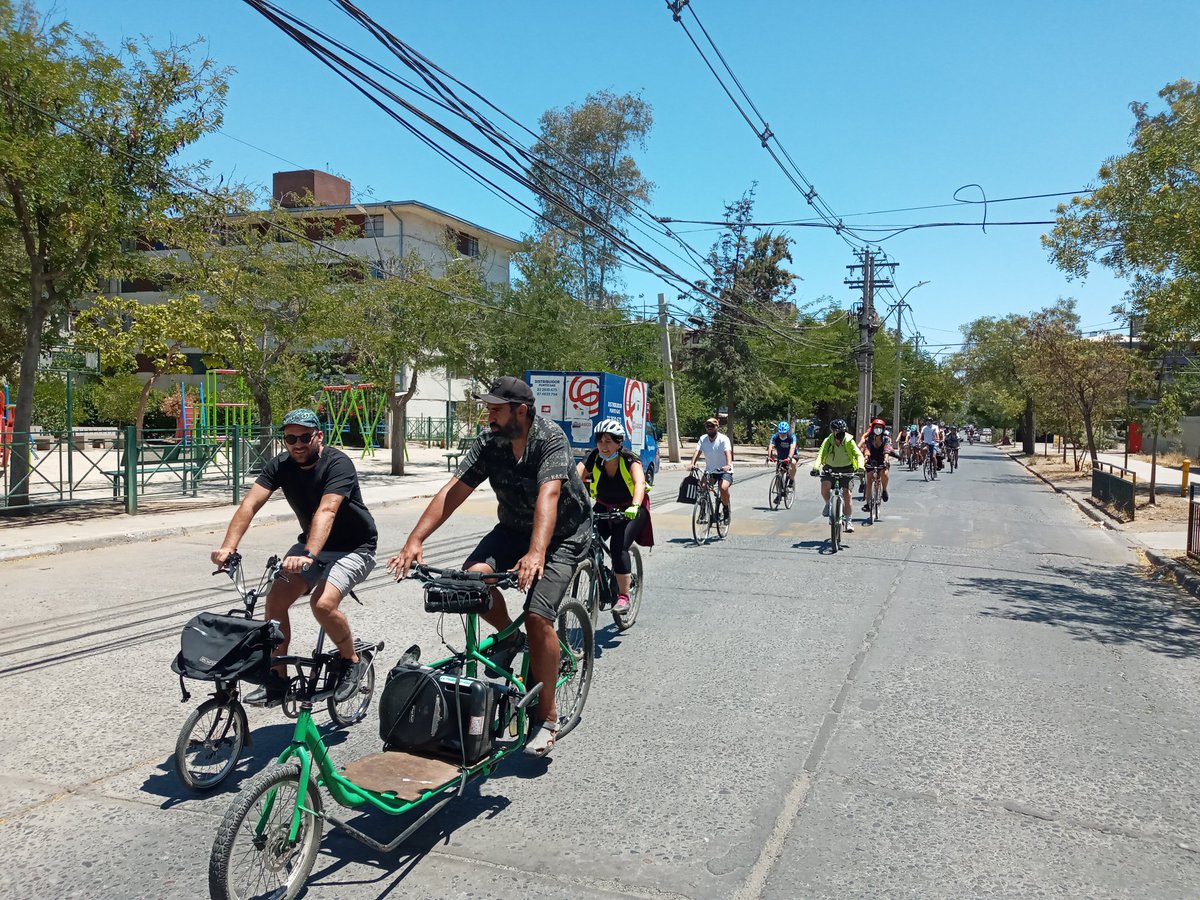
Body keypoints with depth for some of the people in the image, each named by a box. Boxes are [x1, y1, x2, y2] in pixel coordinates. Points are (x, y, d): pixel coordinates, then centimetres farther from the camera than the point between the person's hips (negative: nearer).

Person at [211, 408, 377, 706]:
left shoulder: (338, 464, -25)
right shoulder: (280, 465, -8)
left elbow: (326, 511, -40)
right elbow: (250, 504, -19)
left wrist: (309, 555, -54)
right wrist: (228, 547, -34)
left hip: (353, 548, -6)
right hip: (311, 543, 6)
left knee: (323, 603, -27)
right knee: (275, 599, -10)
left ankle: (352, 661, -1)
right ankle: (277, 678, 7)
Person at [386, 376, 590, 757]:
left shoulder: (550, 439, -26)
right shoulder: (488, 443, -11)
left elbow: (548, 496, -41)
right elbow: (453, 491, -17)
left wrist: (535, 554, -56)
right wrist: (414, 541, -29)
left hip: (564, 533, -5)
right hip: (514, 528, 5)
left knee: (538, 617, -21)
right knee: (473, 577, -24)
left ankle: (547, 715, -2)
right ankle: (510, 637, 6)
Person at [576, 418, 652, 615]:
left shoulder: (630, 460, -23)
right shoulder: (593, 459, -15)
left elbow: (639, 482, -40)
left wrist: (634, 507, -58)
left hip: (630, 509, -4)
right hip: (604, 508, 4)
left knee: (619, 546, -24)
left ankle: (624, 596, -11)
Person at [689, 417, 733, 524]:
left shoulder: (723, 439, -13)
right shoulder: (703, 439, -1)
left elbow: (728, 452, -28)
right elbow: (697, 451, -12)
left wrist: (728, 465, -47)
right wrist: (692, 464, -31)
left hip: (724, 471, -4)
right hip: (709, 470, 4)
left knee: (724, 488, -28)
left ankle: (726, 510, -2)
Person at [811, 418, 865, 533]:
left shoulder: (849, 441, -17)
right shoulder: (828, 441, -17)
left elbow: (859, 454, -26)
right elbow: (820, 455, -29)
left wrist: (860, 467, -46)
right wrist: (815, 468, -48)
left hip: (846, 469, 0)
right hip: (830, 468, 0)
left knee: (847, 493, -12)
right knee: (824, 487, -25)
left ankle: (847, 520, 2)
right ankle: (828, 504, 7)